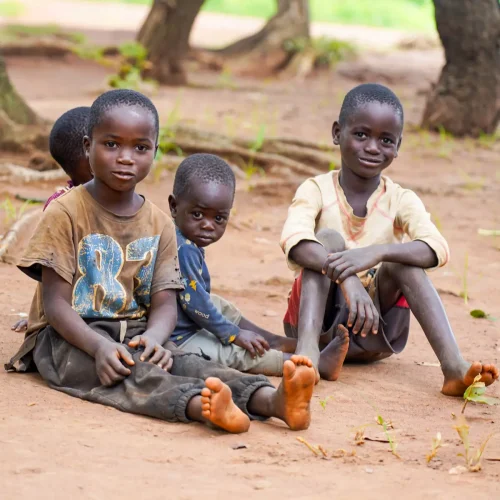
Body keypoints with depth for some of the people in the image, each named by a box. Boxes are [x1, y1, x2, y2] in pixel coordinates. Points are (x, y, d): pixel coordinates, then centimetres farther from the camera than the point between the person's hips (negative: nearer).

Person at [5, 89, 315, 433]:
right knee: (125, 371, -35)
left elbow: (164, 301, 1)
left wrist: (153, 337, -24)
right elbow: (56, 302, -13)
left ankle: (274, 400, -51)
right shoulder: (66, 213, -8)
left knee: (186, 363, -24)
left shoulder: (159, 224, 7)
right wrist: (98, 346, -30)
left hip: (133, 336, 4)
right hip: (69, 339, -4)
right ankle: (201, 405, -64)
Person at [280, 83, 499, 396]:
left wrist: (377, 253, -41)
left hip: (374, 334, 1)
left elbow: (437, 249, -23)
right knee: (329, 239, -22)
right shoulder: (317, 191, -6)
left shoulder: (402, 201, -2)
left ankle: (454, 366, -39)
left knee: (402, 257, -22)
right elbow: (294, 241, -28)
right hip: (318, 321, -1)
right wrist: (347, 279, -44)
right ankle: (308, 352, -43)